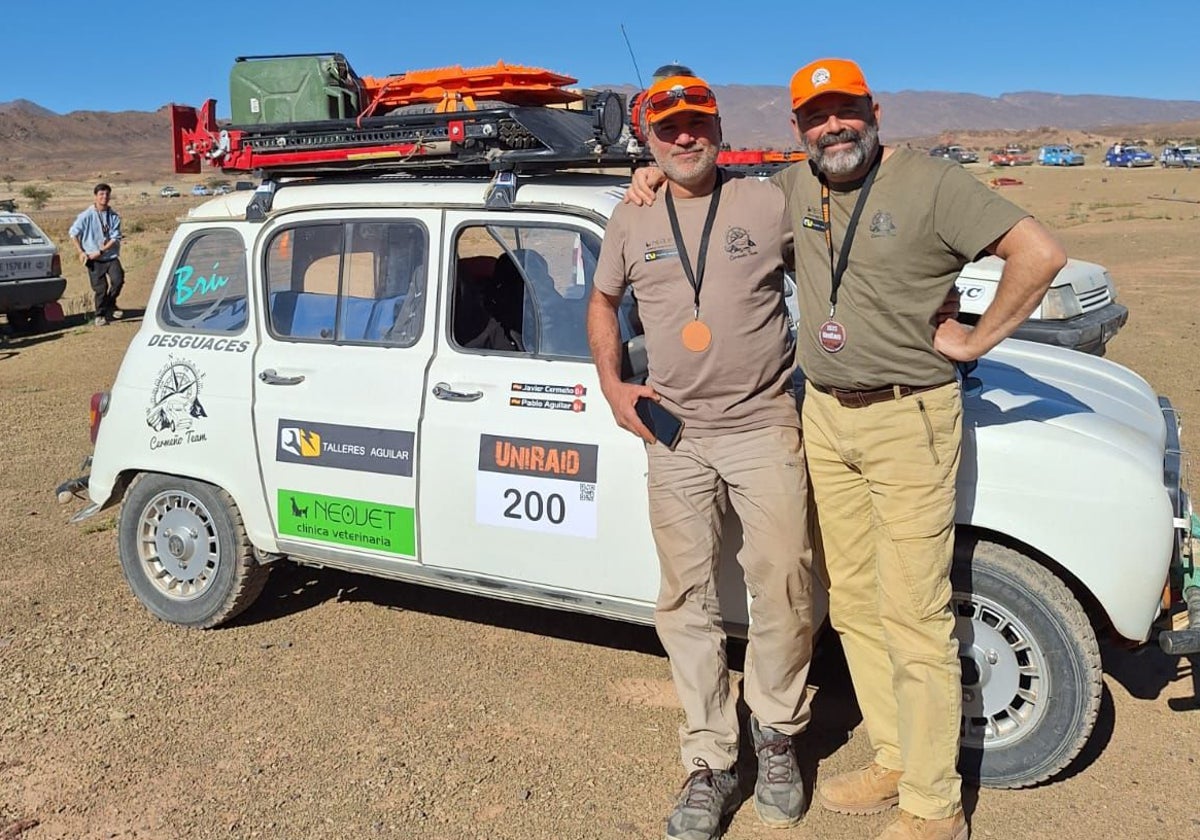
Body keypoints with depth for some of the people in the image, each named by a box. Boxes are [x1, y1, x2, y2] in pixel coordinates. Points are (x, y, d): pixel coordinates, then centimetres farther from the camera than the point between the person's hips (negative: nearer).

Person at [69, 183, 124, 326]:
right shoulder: (87, 215, -4)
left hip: (111, 256, 2)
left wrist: (100, 251, -12)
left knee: (118, 280, -17)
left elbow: (115, 238, -3)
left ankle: (109, 303, 11)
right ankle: (100, 315, 18)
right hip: (94, 259, -2)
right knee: (100, 288, -1)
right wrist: (81, 252, -2)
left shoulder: (114, 216, 1)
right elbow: (73, 232, 3)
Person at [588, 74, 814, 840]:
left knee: (784, 588, -1)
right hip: (675, 437, 2)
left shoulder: (770, 204, 1)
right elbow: (603, 302, 21)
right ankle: (711, 765, 20)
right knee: (688, 604, 6)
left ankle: (777, 735, 25)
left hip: (764, 426, -2)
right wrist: (612, 385, 8)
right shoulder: (631, 223, 8)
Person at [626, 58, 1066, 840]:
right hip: (825, 417, 6)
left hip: (908, 420, -6)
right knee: (854, 604, 12)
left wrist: (973, 342, -11)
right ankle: (895, 759, 29)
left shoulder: (931, 183, -8)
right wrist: (660, 176, 10)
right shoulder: (794, 189, 9)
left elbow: (1040, 253, -14)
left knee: (913, 616, -3)